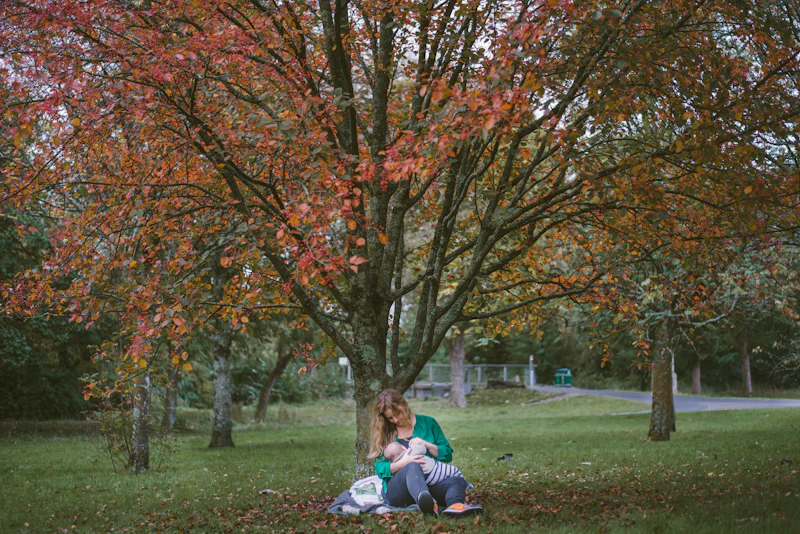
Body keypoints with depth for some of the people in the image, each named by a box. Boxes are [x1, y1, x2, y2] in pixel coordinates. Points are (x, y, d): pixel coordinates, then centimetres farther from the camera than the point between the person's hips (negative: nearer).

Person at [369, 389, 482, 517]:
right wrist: (402, 463, -15)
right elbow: (379, 468, 3)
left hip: (429, 484, 3)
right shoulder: (383, 433, 14)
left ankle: (454, 504, -65)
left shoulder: (427, 423, 16)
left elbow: (448, 454, 14)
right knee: (413, 467, -36)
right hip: (397, 490, -2)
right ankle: (427, 503, -69)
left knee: (457, 481, -28)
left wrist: (427, 445, -4)